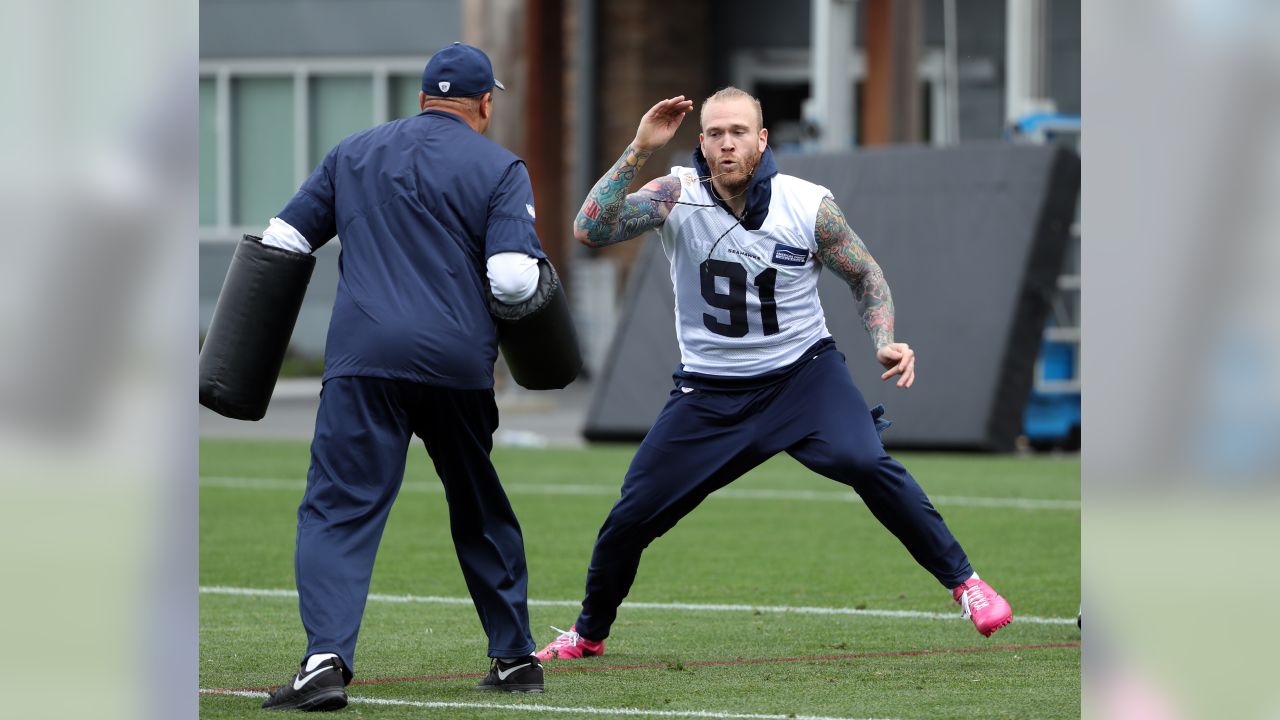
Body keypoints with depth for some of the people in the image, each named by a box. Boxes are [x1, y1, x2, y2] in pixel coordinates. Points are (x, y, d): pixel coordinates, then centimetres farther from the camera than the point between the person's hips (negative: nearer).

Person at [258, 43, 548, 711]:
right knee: (481, 512, 19)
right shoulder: (500, 168, 6)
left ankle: (326, 658, -25)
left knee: (338, 510, -6)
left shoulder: (354, 151, 15)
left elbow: (283, 240, 14)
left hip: (364, 358, 0)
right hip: (461, 365, 1)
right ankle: (515, 657, 25)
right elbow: (513, 279, -8)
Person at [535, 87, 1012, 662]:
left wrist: (885, 344, -15)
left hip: (803, 372, -1)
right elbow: (590, 231, -25)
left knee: (866, 464, -27)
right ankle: (588, 635, 27)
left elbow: (865, 275, 2)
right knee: (631, 516, 0)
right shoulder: (677, 196, -12)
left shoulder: (809, 205, -12)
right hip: (710, 392, 1)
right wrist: (640, 150, -32)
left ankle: (963, 582, -11)